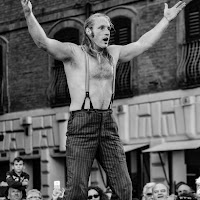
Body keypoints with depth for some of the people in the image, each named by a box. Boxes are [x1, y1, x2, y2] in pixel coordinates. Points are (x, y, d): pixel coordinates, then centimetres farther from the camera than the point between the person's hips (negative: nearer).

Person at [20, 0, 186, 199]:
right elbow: (43, 42, -16)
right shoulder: (73, 52, -1)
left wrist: (166, 19, 32)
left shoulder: (113, 53, 18)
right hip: (81, 124, -6)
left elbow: (143, 43, 29)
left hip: (108, 125, 6)